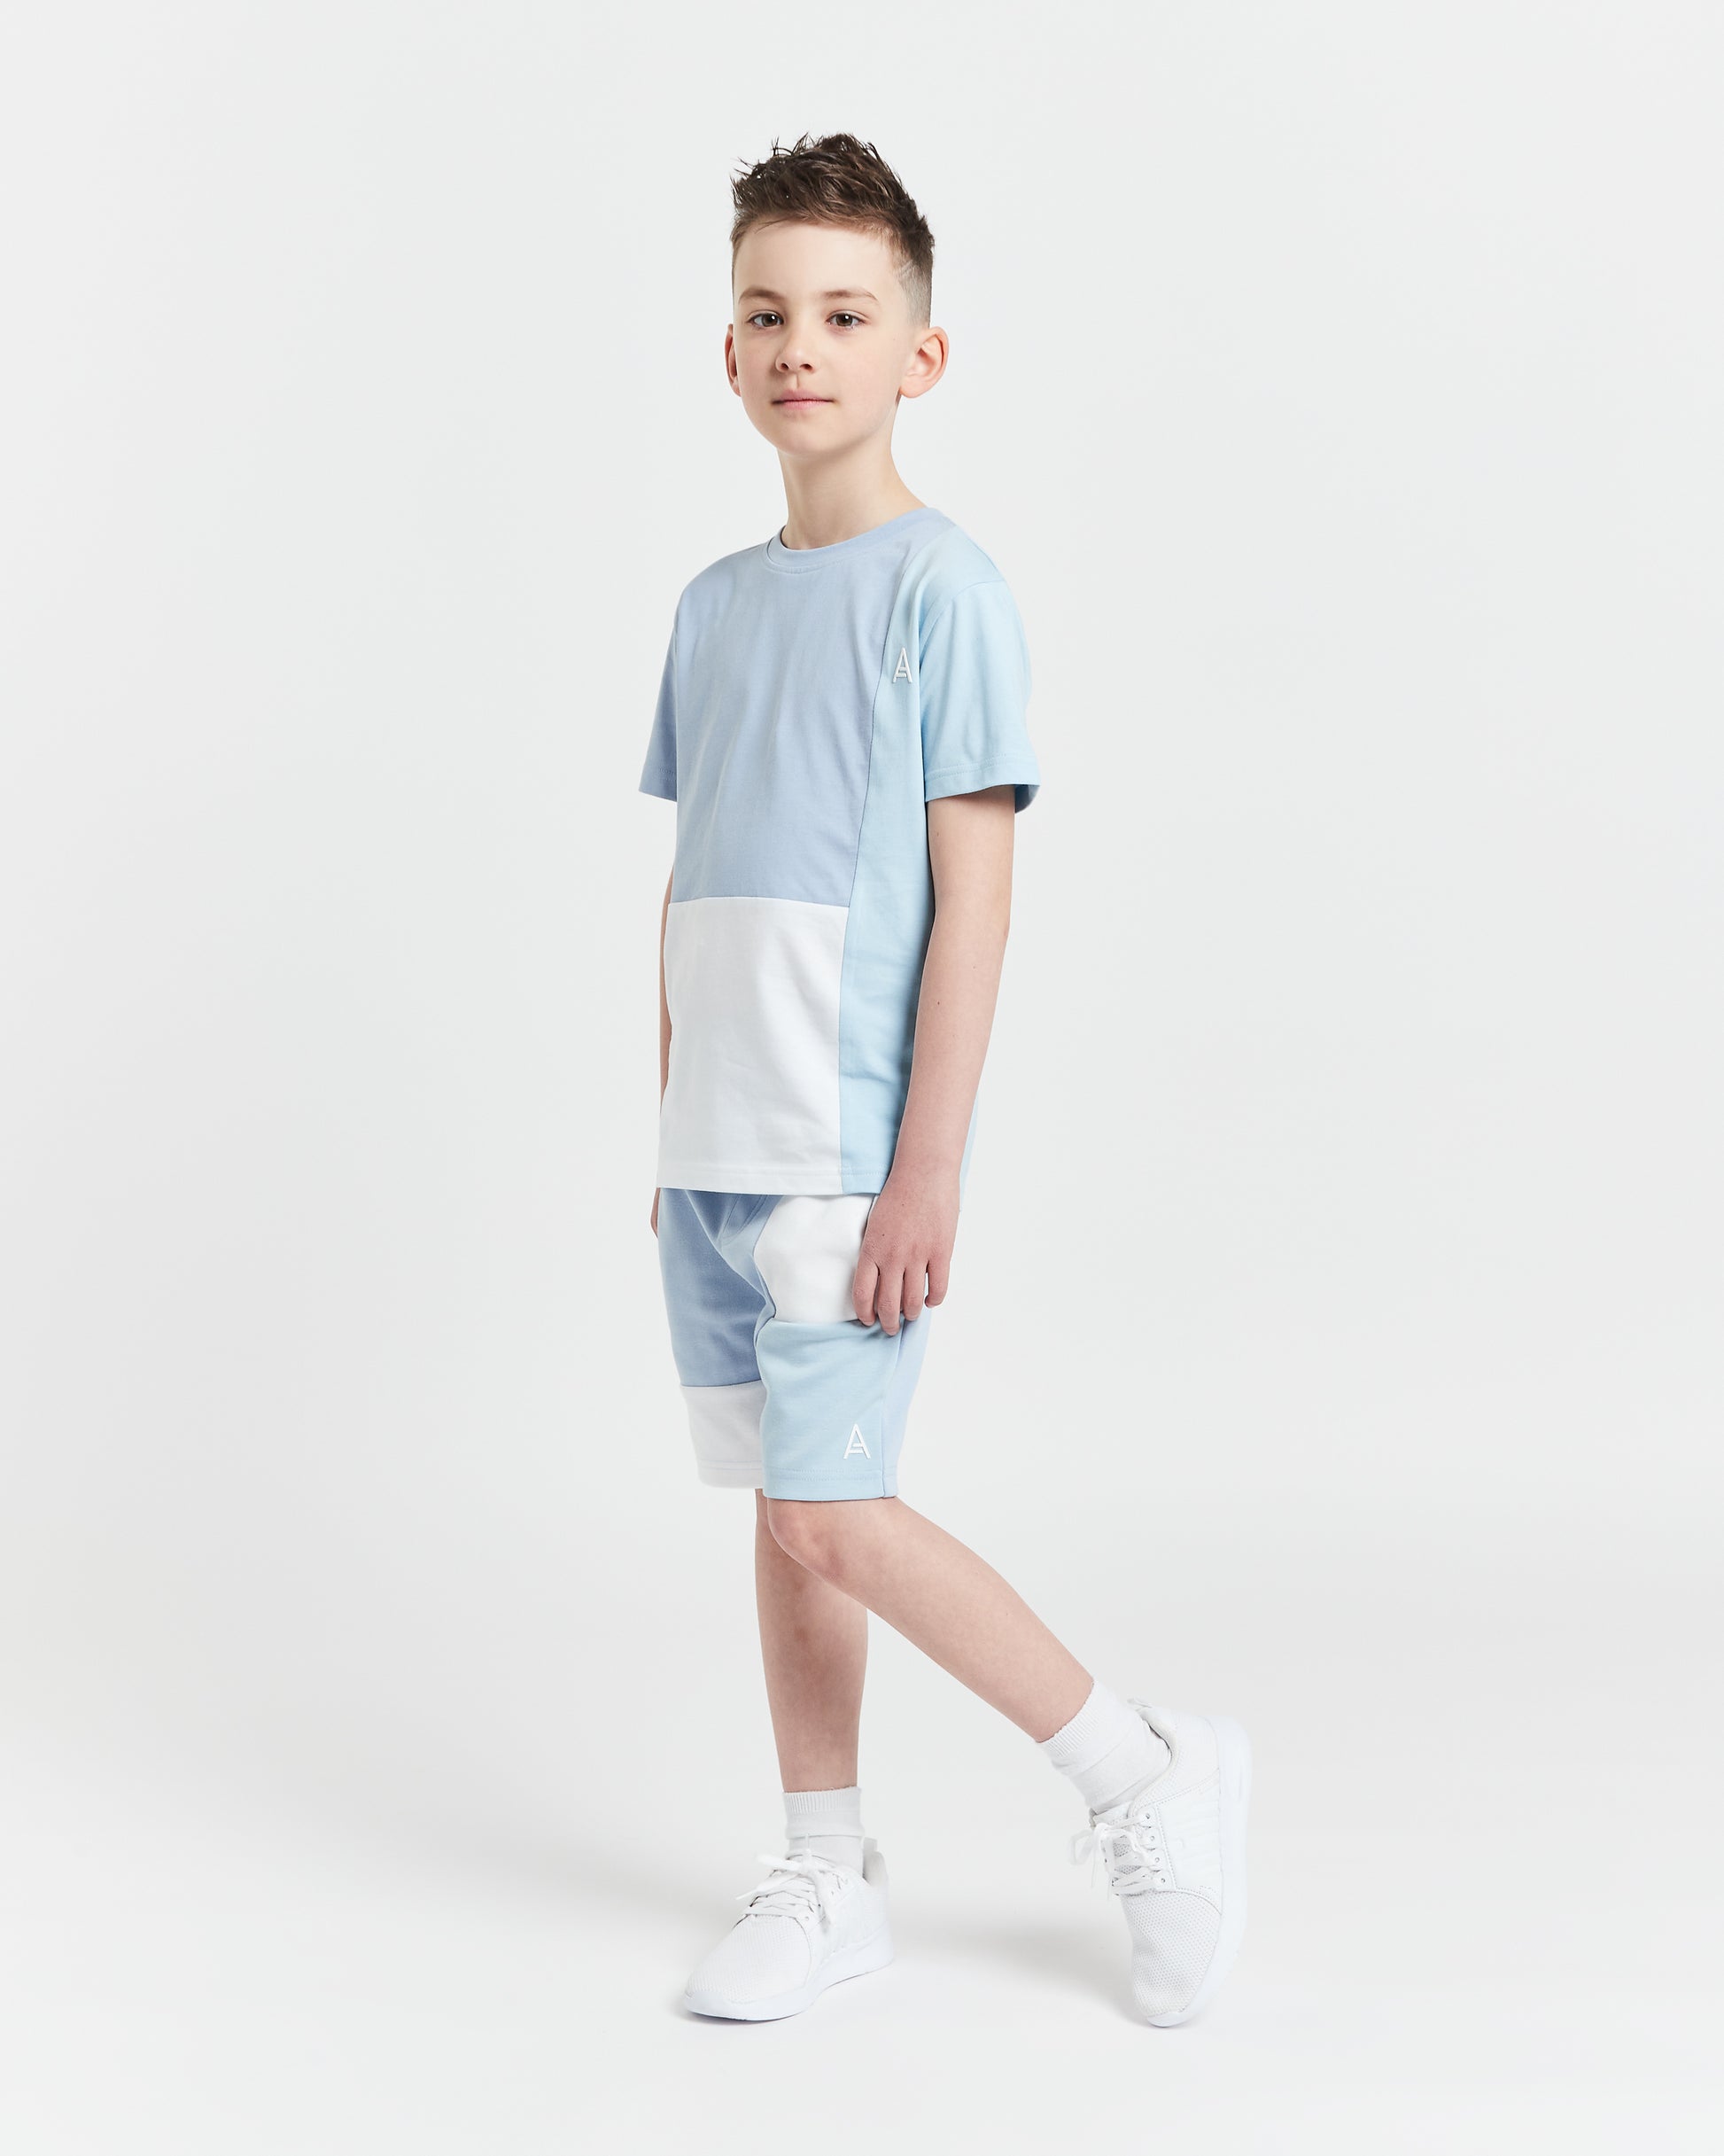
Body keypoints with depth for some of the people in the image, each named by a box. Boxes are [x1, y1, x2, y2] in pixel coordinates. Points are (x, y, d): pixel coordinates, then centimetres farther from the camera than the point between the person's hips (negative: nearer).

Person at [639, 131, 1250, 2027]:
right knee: (782, 1511, 11)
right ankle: (827, 1878, 24)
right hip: (714, 1150, 7)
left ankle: (1149, 1777, 7)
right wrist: (675, 1134, 16)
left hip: (847, 1152, -6)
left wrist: (928, 1169, -15)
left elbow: (971, 893, -11)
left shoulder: (941, 587, -7)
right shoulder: (716, 605, 13)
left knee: (829, 1513, -10)